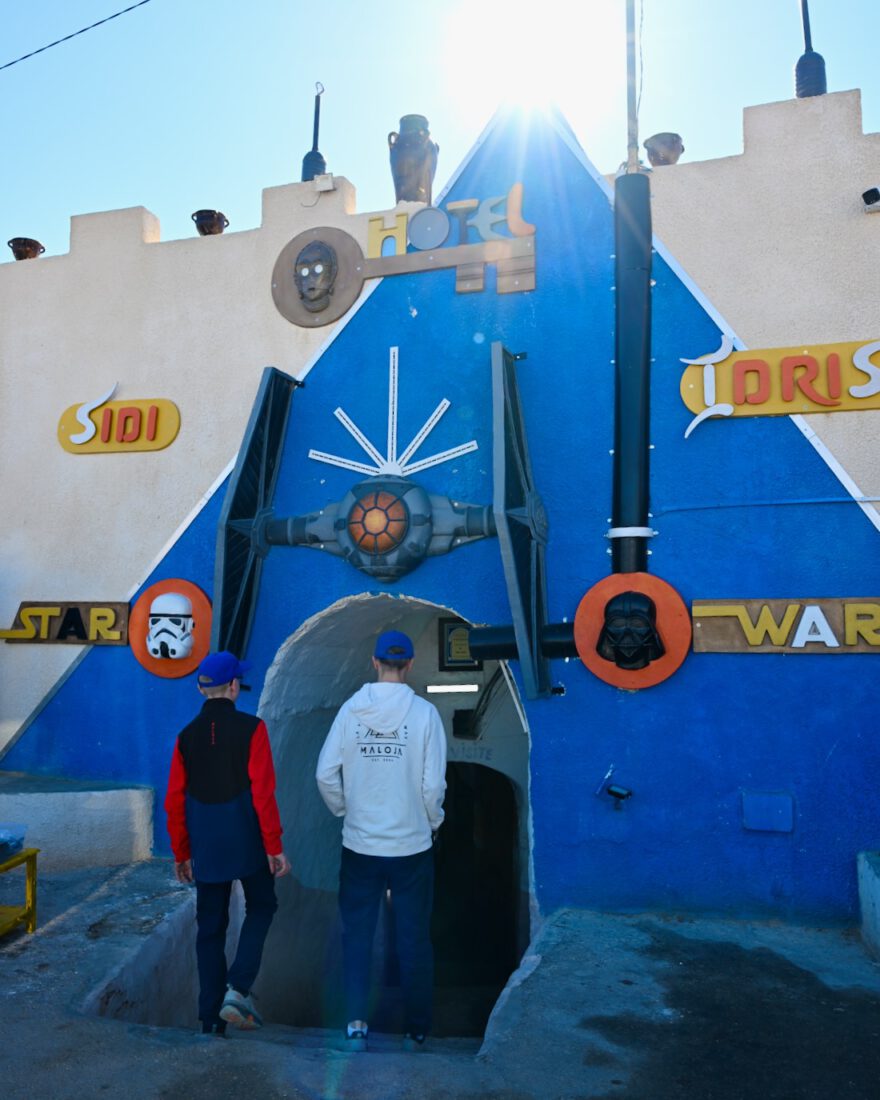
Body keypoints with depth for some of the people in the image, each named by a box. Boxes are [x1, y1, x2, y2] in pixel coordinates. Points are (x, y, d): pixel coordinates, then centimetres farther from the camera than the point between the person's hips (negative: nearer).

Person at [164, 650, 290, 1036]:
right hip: (247, 844, -4)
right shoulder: (250, 728, -11)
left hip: (205, 849, 4)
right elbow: (263, 792, -14)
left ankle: (211, 1015, 18)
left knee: (210, 925, 14)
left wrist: (182, 854, 14)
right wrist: (274, 846, -8)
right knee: (261, 908, 16)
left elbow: (175, 801, 4)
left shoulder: (187, 736, 1)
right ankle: (237, 988, 1)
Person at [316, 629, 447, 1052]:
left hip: (359, 845, 1)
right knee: (414, 939, 12)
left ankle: (355, 1025, 18)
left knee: (357, 935, 15)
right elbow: (433, 783, -12)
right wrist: (433, 822, 7)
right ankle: (416, 1031, 22)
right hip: (412, 846, -1)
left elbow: (326, 774, -6)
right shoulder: (424, 712, -11)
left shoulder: (351, 709, -6)